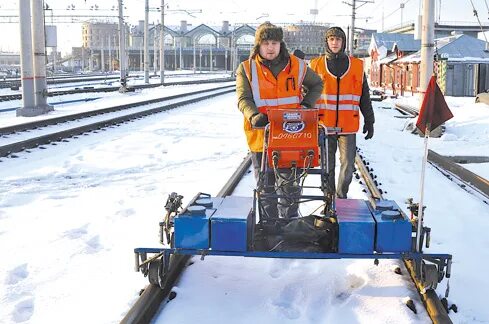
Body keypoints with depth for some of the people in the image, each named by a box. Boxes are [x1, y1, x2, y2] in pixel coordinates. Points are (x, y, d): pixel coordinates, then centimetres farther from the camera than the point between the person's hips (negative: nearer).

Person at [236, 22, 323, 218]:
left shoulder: (296, 66, 5)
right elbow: (243, 98, -9)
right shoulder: (246, 69, 1)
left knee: (289, 185, 9)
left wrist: (306, 104, 4)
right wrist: (254, 116, -29)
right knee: (265, 186, 10)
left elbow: (317, 84, 20)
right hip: (260, 136, -1)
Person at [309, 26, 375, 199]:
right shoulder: (316, 65, 6)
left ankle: (341, 198, 20)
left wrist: (369, 121, 11)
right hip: (324, 125, 0)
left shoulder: (357, 65, 8)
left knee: (348, 165, 2)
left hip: (348, 126, 1)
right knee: (327, 166, 6)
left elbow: (364, 97, 13)